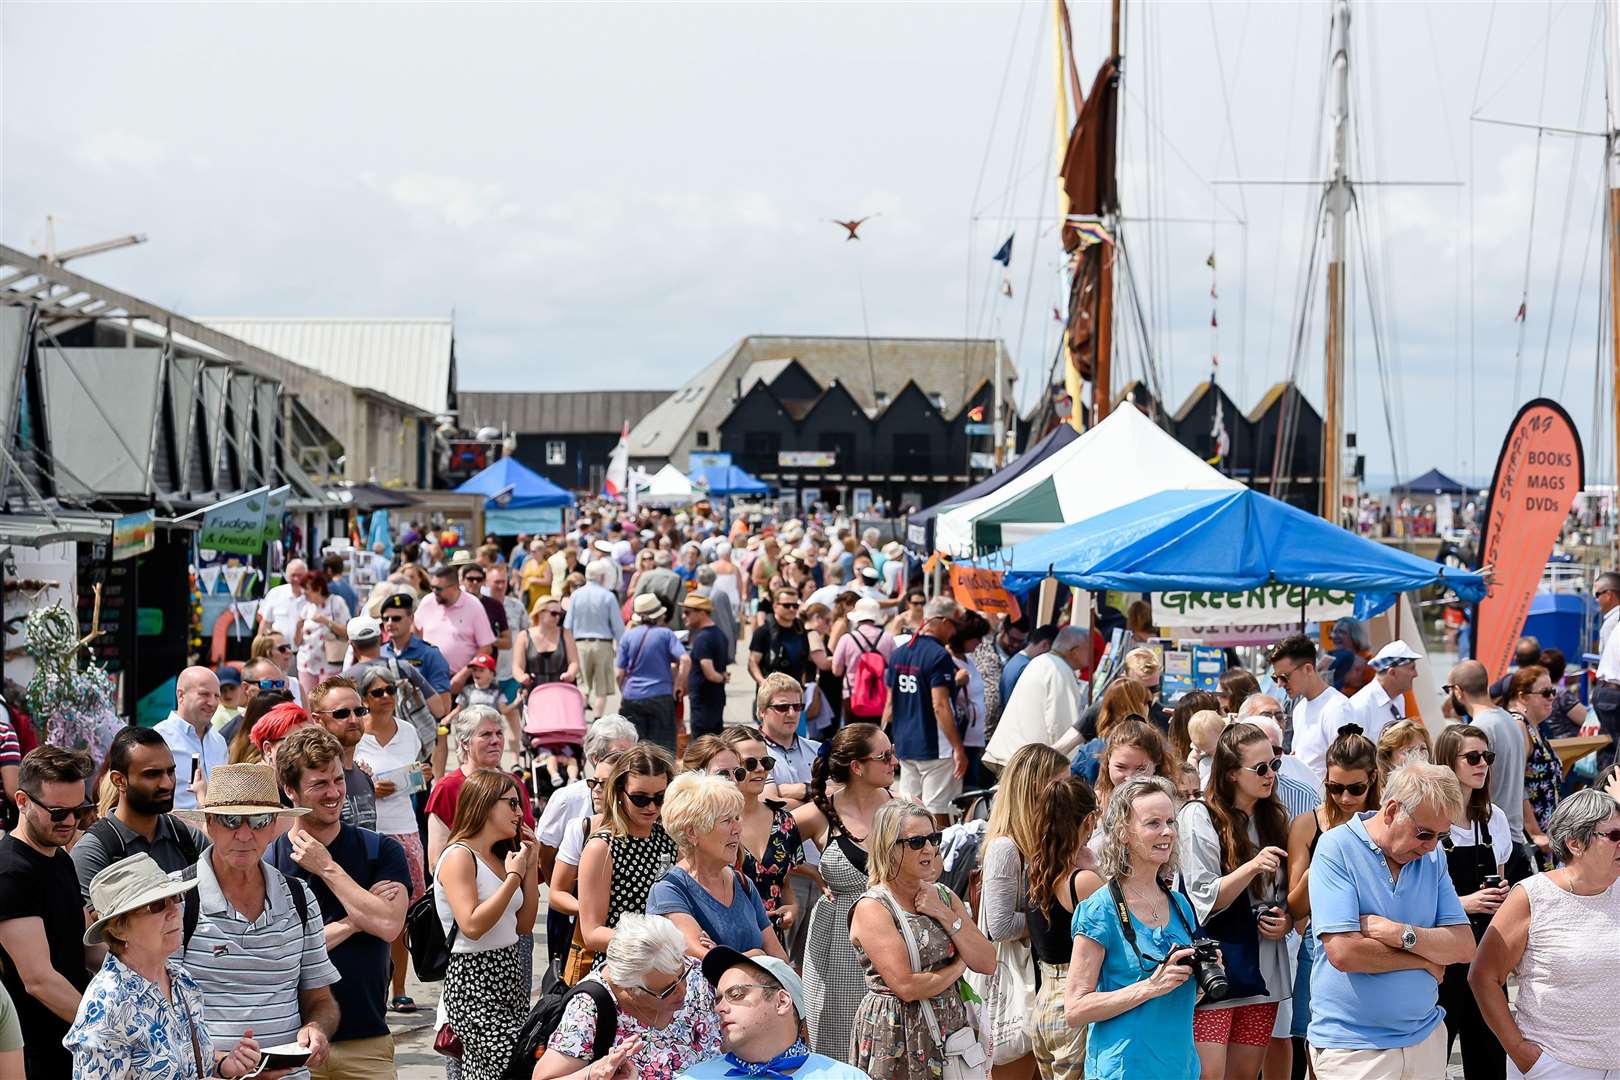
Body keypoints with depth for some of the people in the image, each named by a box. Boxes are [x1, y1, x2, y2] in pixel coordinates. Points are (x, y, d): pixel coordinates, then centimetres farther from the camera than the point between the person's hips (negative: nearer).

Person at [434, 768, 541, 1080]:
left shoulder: (499, 858, 15)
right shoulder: (459, 856, -10)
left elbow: (524, 925, 16)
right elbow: (472, 926, -21)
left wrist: (530, 867, 10)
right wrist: (514, 876, -15)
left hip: (509, 978, 8)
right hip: (474, 982, -8)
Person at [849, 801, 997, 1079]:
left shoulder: (944, 896, 10)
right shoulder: (872, 908, -11)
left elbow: (987, 963, 1)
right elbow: (906, 987, -20)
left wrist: (945, 915, -9)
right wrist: (957, 967, -4)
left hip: (951, 1029, 6)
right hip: (897, 1040, -6)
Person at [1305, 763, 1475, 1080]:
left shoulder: (1432, 861, 5)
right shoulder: (1336, 848, -13)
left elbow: (1464, 948, -2)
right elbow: (1343, 952, -22)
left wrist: (1400, 933, -19)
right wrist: (1426, 961, -9)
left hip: (1425, 1037, 5)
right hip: (1352, 1047, -5)